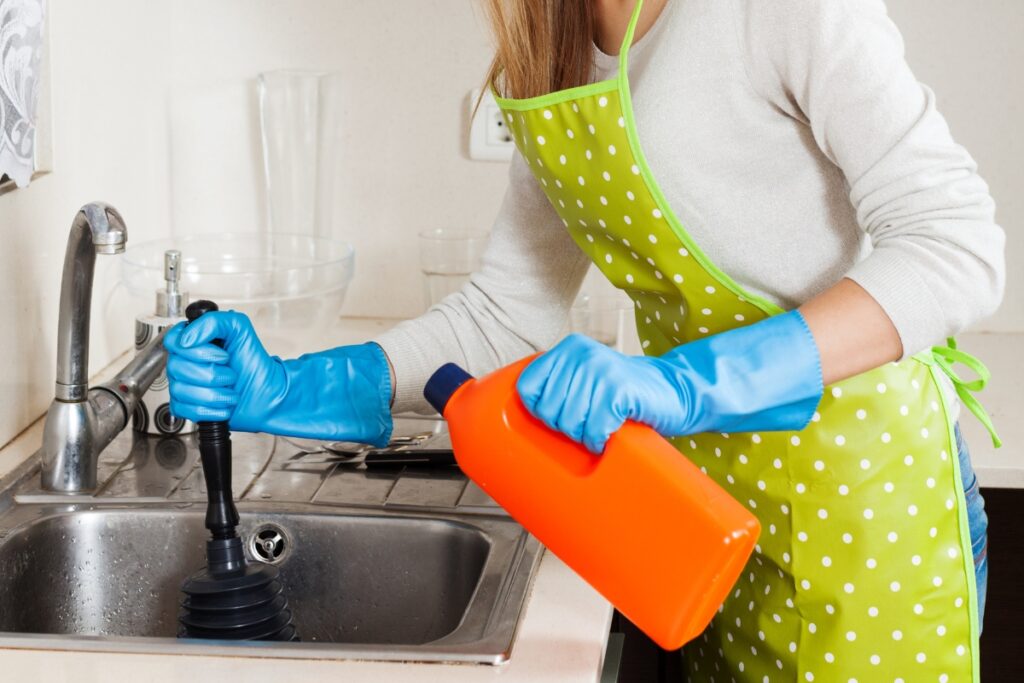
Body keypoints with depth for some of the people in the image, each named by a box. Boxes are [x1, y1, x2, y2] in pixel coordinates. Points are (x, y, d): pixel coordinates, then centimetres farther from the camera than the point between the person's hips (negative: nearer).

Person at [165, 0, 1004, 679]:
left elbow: (958, 245, -24)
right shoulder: (553, 73, 6)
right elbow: (505, 313, 9)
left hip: (862, 488, -6)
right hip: (714, 500, 7)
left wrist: (688, 384, -35)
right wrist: (292, 392, -4)